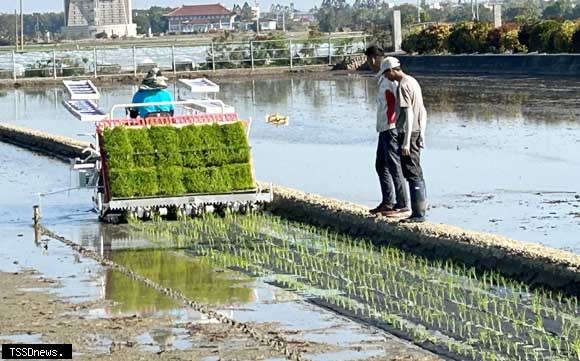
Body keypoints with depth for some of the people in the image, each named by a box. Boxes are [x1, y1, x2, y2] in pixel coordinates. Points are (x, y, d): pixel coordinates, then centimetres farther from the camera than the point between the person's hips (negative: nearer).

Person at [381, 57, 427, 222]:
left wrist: (406, 142, -21)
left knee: (412, 174, -7)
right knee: (417, 173, 15)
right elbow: (423, 112, 19)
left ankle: (418, 213, -7)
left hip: (408, 133, -10)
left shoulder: (403, 86, -14)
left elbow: (408, 114, -20)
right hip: (417, 133, 10)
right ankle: (421, 209, 20)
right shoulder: (413, 81, 16)